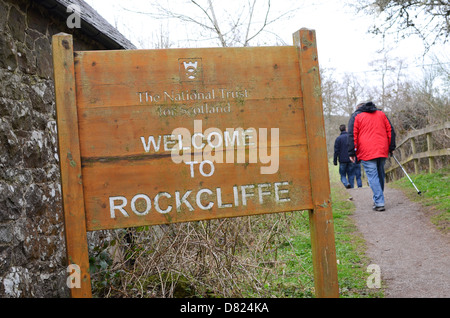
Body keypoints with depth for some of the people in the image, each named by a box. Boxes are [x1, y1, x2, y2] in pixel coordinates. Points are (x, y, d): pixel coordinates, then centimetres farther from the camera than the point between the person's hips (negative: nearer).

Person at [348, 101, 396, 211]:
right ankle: (378, 199, 22)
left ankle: (379, 203, -12)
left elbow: (352, 135, -2)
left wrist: (351, 153, -2)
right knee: (380, 174, 16)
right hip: (382, 151, 4)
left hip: (366, 153, -4)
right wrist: (391, 148, 17)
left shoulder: (355, 116, 7)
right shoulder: (381, 114, 20)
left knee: (372, 176, -6)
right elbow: (390, 131, 16)